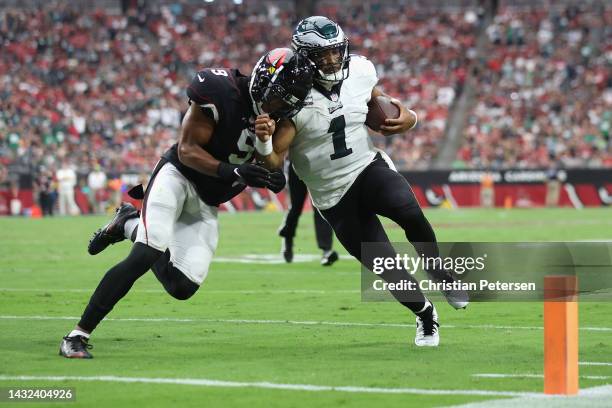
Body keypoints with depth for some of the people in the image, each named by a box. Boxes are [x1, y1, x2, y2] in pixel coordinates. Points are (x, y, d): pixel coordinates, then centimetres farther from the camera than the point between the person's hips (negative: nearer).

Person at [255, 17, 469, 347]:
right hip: (334, 195, -2)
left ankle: (440, 277, -2)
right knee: (385, 266, -3)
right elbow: (274, 163, -20)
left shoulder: (359, 72, -6)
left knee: (411, 215, -29)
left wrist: (407, 118, -7)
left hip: (370, 167, 2)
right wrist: (263, 141, -42)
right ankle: (425, 315, 24)